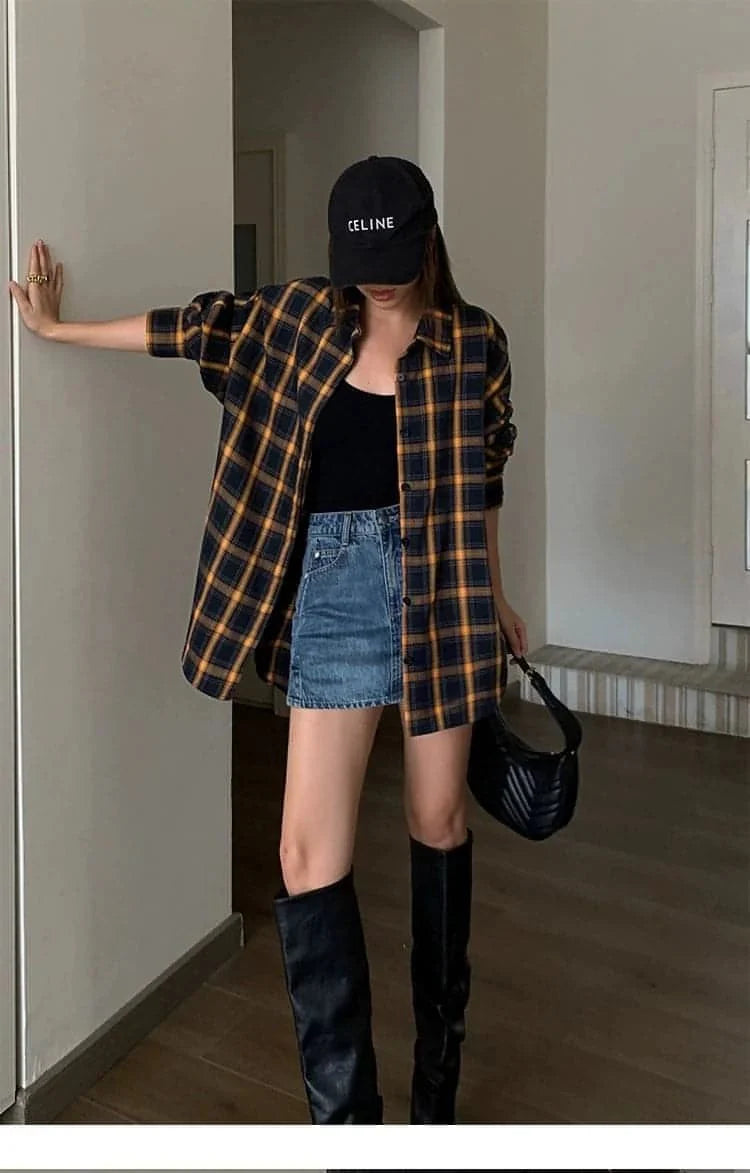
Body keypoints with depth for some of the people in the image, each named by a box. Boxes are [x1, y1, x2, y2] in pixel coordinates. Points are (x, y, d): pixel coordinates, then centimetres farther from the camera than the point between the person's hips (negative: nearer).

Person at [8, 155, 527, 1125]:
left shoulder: (473, 343, 3)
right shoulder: (301, 314, 8)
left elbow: (481, 483, 9)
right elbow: (196, 325, 16)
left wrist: (496, 602, 15)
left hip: (436, 584, -1)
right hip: (332, 586, 1)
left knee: (438, 821, 9)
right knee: (309, 854, -6)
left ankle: (437, 1076, 29)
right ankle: (343, 1109, 6)